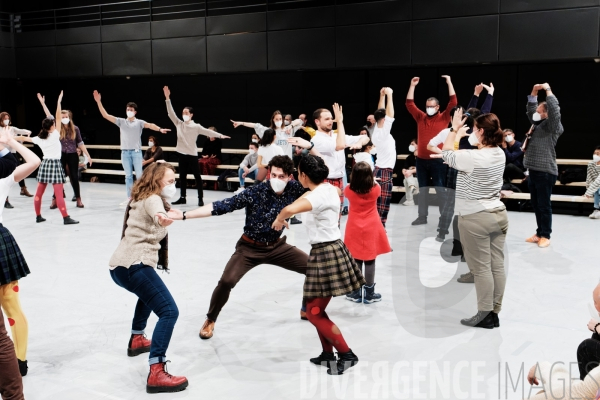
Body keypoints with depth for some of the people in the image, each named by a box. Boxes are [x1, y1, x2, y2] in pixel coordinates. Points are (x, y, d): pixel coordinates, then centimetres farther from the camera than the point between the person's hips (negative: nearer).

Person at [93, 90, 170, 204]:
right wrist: (99, 101, -4)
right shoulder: (121, 122, 7)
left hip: (136, 152, -3)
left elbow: (149, 125, -19)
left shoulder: (139, 122, 0)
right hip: (125, 152, 3)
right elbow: (105, 115, 4)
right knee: (128, 176, 8)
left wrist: (160, 129, -39)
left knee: (139, 175, -1)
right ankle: (129, 198, 13)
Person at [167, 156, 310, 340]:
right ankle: (210, 321, 7)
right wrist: (184, 215, -36)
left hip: (277, 246, 4)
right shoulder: (255, 192, -25)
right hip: (250, 247, -4)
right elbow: (221, 206, -29)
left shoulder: (294, 189, -14)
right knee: (226, 281, -21)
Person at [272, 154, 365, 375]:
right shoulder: (327, 188, 7)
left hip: (325, 254, -10)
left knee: (315, 313, 1)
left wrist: (279, 219, -19)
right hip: (330, 250, 10)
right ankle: (328, 354, 27)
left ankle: (347, 355, 9)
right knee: (314, 308, 18)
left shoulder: (320, 196, -22)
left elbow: (290, 209, -40)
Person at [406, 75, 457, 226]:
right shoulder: (420, 117, 9)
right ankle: (422, 216, 18)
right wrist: (412, 86, 3)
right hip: (421, 160, 4)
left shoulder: (443, 117, 0)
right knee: (423, 189, 11)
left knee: (440, 188, 0)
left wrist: (449, 82, -9)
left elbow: (453, 102, -8)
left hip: (437, 160, -4)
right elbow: (409, 104, 8)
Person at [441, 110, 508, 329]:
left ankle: (485, 315, 7)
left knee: (481, 268, 0)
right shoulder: (499, 154, 5)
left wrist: (454, 130, 9)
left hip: (475, 219, -8)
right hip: (498, 215, 8)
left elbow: (447, 153, -2)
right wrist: (459, 133, 30)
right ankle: (494, 313, 17)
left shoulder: (473, 158, -19)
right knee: (497, 266, 8)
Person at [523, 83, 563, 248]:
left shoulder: (552, 126, -8)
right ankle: (539, 233, 22)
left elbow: (555, 110, -25)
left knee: (544, 205, -2)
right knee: (536, 205, 13)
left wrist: (548, 90, -15)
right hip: (533, 171, 8)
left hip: (545, 172, -8)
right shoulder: (537, 124, 14)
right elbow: (530, 110, 27)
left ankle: (545, 236, 7)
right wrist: (534, 93, 16)